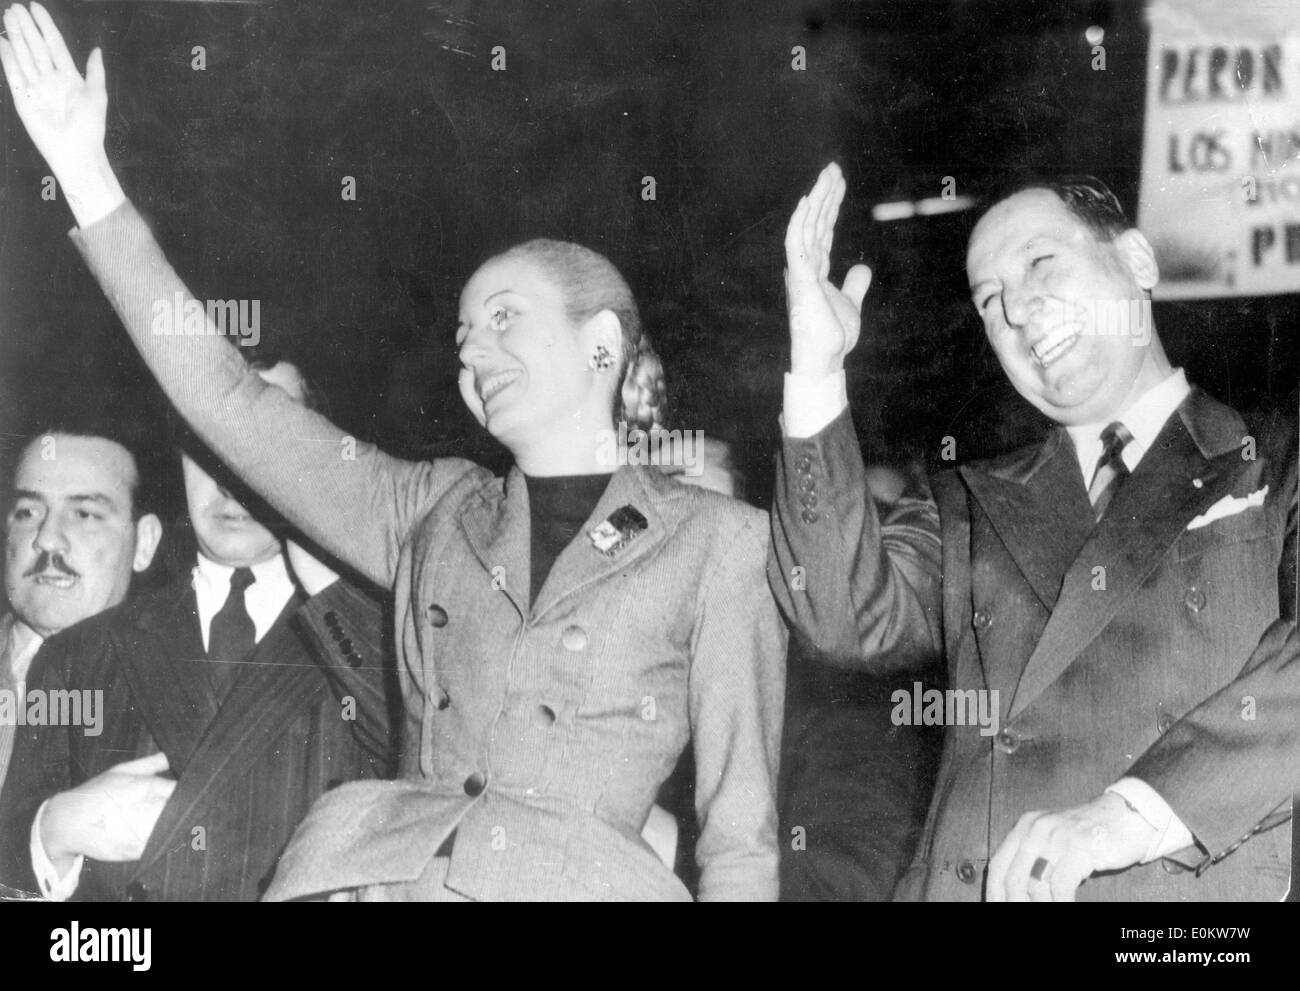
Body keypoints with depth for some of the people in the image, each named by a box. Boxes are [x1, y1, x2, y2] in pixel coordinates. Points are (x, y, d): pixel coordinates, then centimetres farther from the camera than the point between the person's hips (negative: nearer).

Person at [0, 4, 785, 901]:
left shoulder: (716, 542, 10)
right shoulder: (433, 512, 20)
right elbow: (228, 397, 16)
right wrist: (85, 173, 14)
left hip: (578, 881, -2)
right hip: (370, 869, 3)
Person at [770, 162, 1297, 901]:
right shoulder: (975, 508, 18)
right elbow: (853, 614, 3)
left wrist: (1140, 806, -20)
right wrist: (818, 370, -1)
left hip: (1183, 891, -2)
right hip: (955, 883, 2)